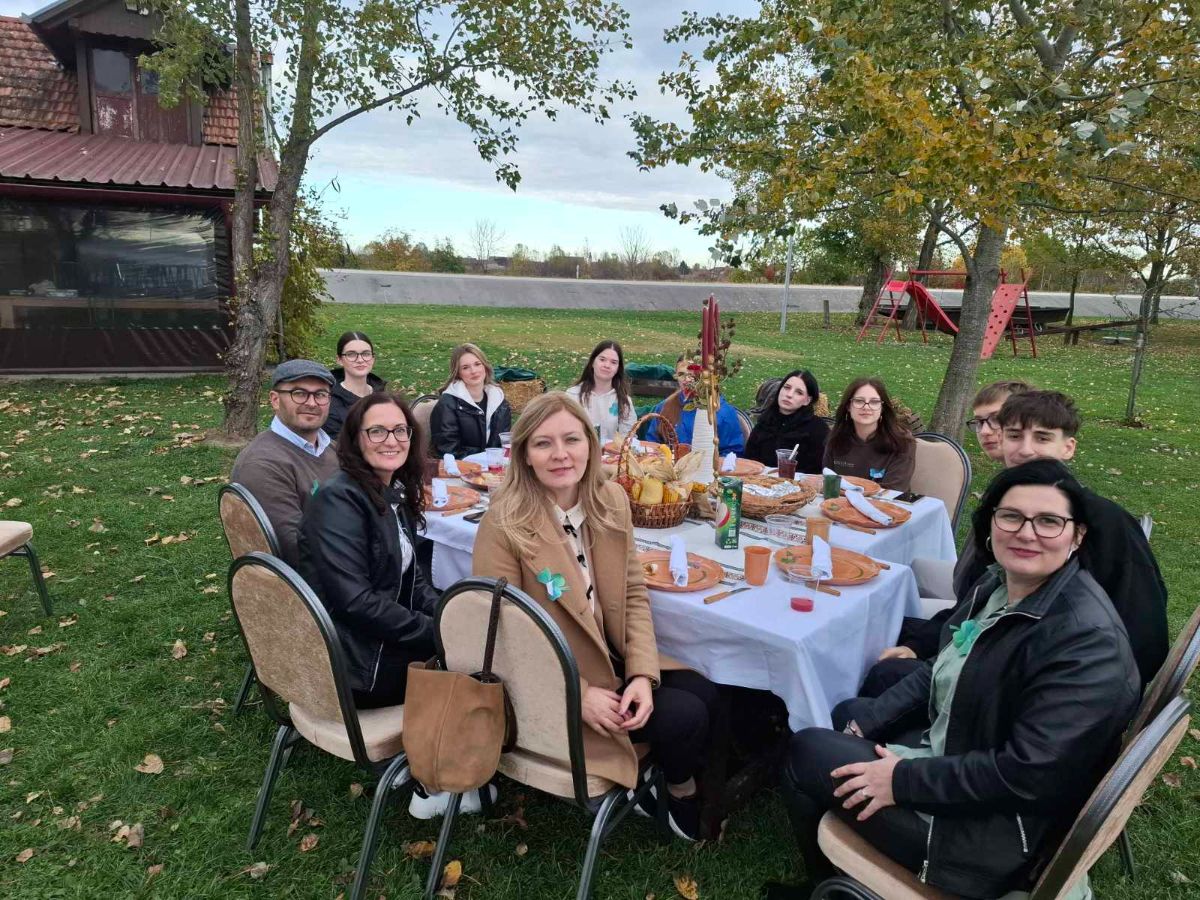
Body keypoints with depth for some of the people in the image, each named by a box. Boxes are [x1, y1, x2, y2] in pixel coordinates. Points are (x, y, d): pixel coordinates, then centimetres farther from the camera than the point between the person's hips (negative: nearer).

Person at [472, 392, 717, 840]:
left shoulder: (611, 500, -5)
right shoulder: (504, 523, -23)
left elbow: (633, 593, 0)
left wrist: (643, 674, -14)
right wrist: (580, 695, -22)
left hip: (612, 658, 6)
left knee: (705, 694, -6)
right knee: (685, 716, -11)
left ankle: (669, 778, 26)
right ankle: (682, 798, 24)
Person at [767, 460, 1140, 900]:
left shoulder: (1087, 639, -27)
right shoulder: (999, 582, -1)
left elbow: (1027, 775, -29)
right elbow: (946, 670, 10)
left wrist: (905, 780, -23)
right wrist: (867, 720, 2)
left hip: (997, 831, -9)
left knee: (808, 753, -6)